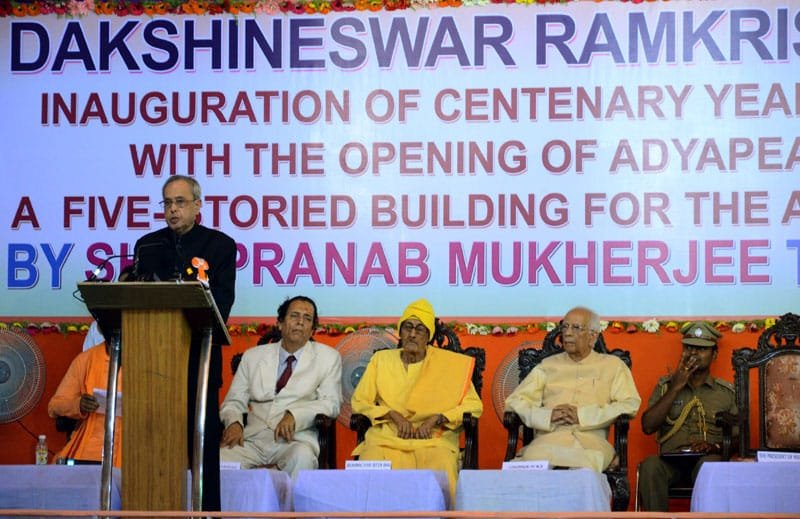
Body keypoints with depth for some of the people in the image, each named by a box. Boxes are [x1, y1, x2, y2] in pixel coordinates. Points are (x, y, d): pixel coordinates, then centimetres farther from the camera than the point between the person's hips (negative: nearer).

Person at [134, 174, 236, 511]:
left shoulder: (220, 245, 5)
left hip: (199, 354, -3)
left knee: (203, 438, -2)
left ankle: (208, 509, 0)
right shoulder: (147, 246, 14)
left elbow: (222, 300, -5)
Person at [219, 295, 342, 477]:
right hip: (253, 439, 1)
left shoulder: (328, 358, 15)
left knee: (302, 458, -38)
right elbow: (234, 401, 18)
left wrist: (294, 415, -14)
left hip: (294, 439, -1)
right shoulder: (253, 356, 20)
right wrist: (234, 423, -7)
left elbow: (331, 402, 4)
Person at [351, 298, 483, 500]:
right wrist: (393, 415, -3)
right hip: (386, 438, 1)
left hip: (433, 439, -1)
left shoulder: (450, 364, 10)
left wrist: (437, 419, -7)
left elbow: (473, 406, 7)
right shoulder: (381, 360, 15)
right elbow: (359, 401, 13)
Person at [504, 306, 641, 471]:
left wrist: (583, 415, -6)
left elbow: (631, 405, 2)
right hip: (548, 438, 1)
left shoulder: (612, 365, 17)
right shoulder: (548, 365, 23)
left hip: (591, 440, -1)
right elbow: (514, 401, 14)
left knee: (585, 464, -38)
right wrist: (547, 416, -6)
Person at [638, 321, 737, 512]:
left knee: (709, 463, -37)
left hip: (708, 458, -1)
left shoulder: (726, 392, 16)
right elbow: (647, 427, 4)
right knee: (650, 465, -34)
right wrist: (675, 388, 0)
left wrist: (715, 447, -11)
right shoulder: (665, 385, 18)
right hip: (670, 461, 1)